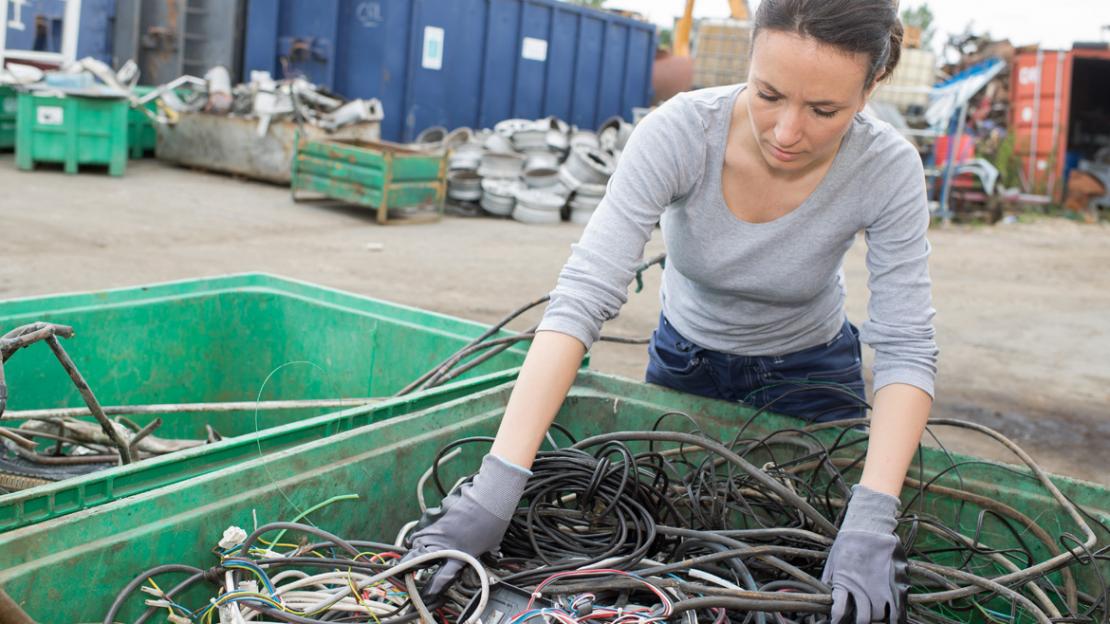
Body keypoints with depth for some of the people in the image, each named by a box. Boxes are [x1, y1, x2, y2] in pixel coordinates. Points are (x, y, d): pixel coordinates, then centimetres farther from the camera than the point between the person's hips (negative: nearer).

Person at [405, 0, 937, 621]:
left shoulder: (888, 168, -29)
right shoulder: (680, 132, -33)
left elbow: (907, 349, -28)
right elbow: (581, 299, -39)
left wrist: (871, 519, -43)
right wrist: (496, 487, -46)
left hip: (809, 373, 0)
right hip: (685, 355, 0)